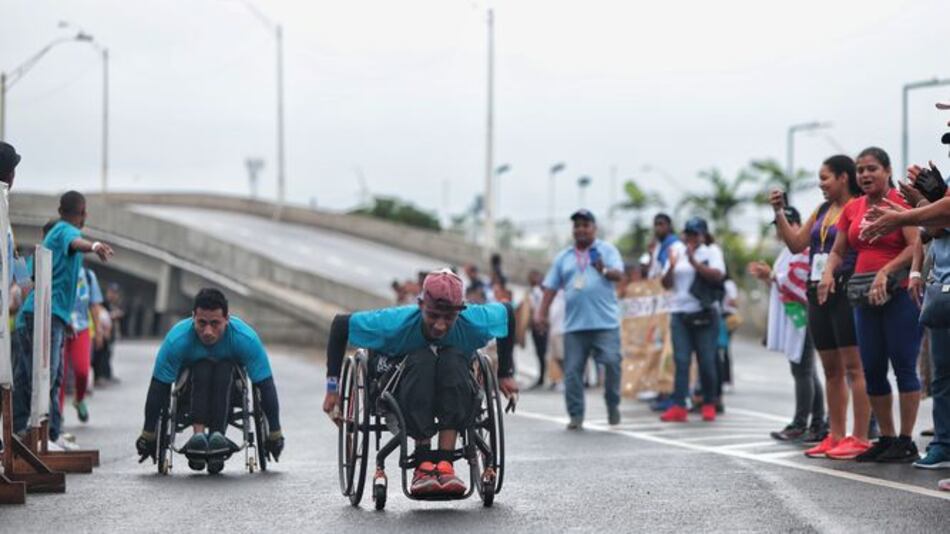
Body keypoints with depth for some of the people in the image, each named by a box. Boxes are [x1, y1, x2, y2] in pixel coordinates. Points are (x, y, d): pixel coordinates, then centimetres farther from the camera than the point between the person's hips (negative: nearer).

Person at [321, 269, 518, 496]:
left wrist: (506, 374, 6)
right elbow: (340, 325, -15)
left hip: (454, 398, 2)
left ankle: (445, 463, -35)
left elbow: (507, 312, 1)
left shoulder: (474, 322, -20)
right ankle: (423, 463, -34)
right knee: (423, 360, -35)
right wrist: (333, 387, -15)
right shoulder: (397, 322, -26)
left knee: (453, 360, -33)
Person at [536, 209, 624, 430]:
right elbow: (550, 287, 16)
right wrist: (542, 313, 7)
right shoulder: (563, 258, 17)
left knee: (612, 362, -14)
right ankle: (576, 416, 5)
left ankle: (613, 405, 6)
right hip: (574, 324, 3)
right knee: (572, 370, -2)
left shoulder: (607, 250, 9)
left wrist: (604, 270, -27)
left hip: (605, 322, -3)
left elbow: (619, 274, -5)